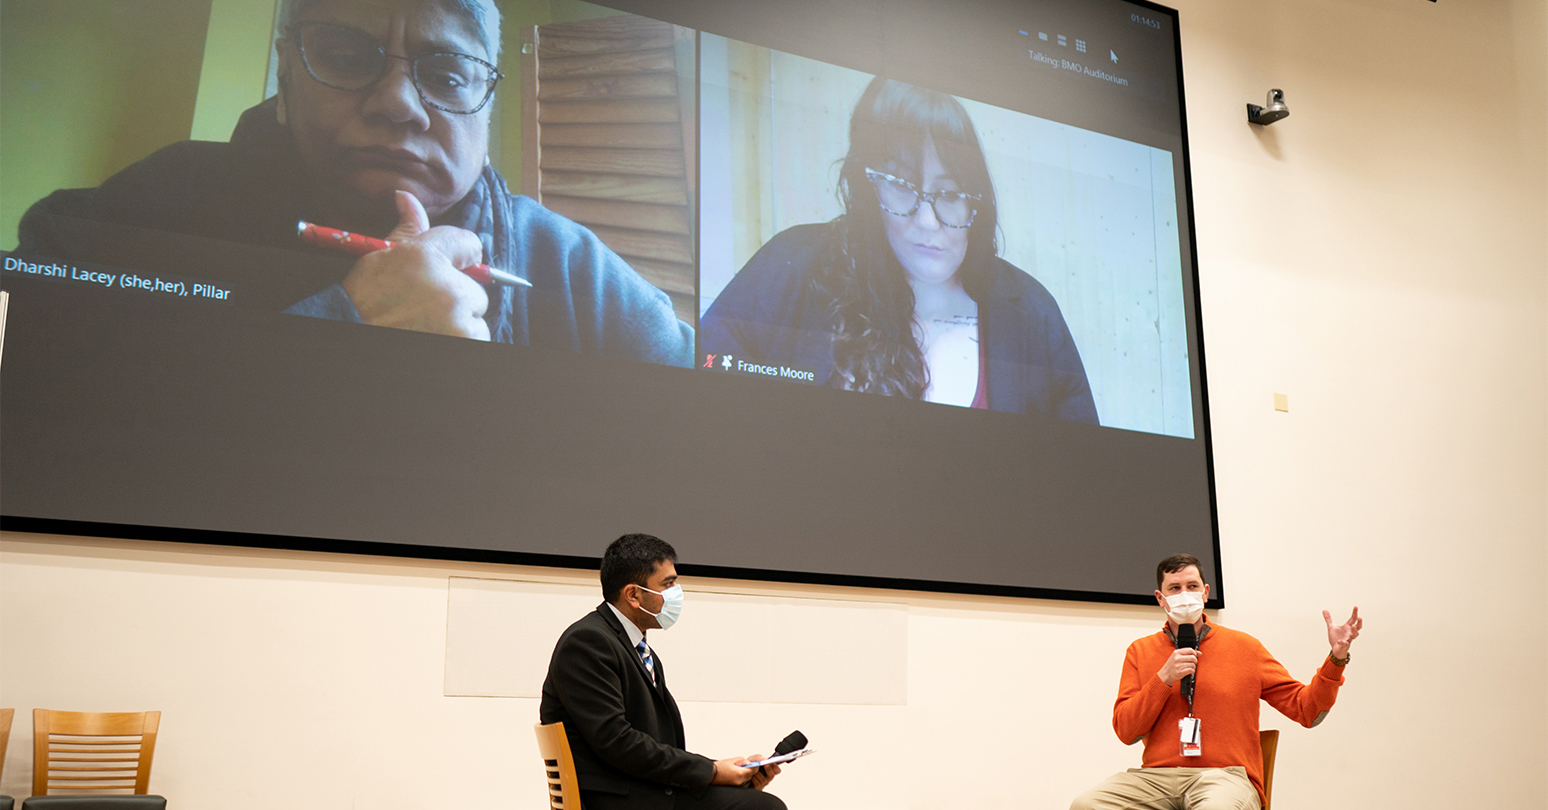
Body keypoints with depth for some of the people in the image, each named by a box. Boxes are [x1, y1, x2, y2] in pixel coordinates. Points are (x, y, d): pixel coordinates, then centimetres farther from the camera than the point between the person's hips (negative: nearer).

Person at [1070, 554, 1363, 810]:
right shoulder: (1140, 651, 15)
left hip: (1225, 775, -2)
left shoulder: (1244, 647, 13)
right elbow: (1125, 732, 6)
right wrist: (1164, 678, -5)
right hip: (1157, 776, 2)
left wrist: (1337, 658, -3)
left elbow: (1306, 709, 10)